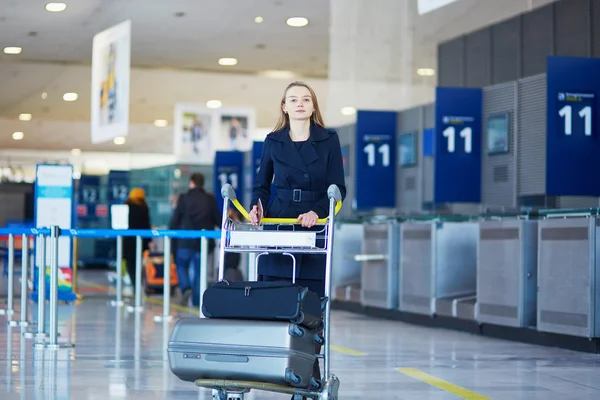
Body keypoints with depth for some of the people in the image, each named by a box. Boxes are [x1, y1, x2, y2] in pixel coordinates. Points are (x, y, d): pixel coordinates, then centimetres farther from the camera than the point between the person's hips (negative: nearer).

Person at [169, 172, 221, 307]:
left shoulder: (184, 198, -4)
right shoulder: (210, 199, 2)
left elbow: (175, 218, -2)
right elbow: (218, 219, 5)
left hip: (186, 240, -2)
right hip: (203, 240, 2)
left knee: (181, 265, 14)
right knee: (199, 270, 8)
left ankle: (185, 288, -10)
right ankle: (196, 300, 6)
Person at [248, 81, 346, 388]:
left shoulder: (329, 140, 4)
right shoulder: (273, 142, 9)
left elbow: (338, 188, 0)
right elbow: (261, 185, 15)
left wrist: (318, 212, -16)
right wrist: (257, 208, -5)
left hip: (313, 234, -1)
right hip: (276, 231, 1)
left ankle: (309, 377, 3)